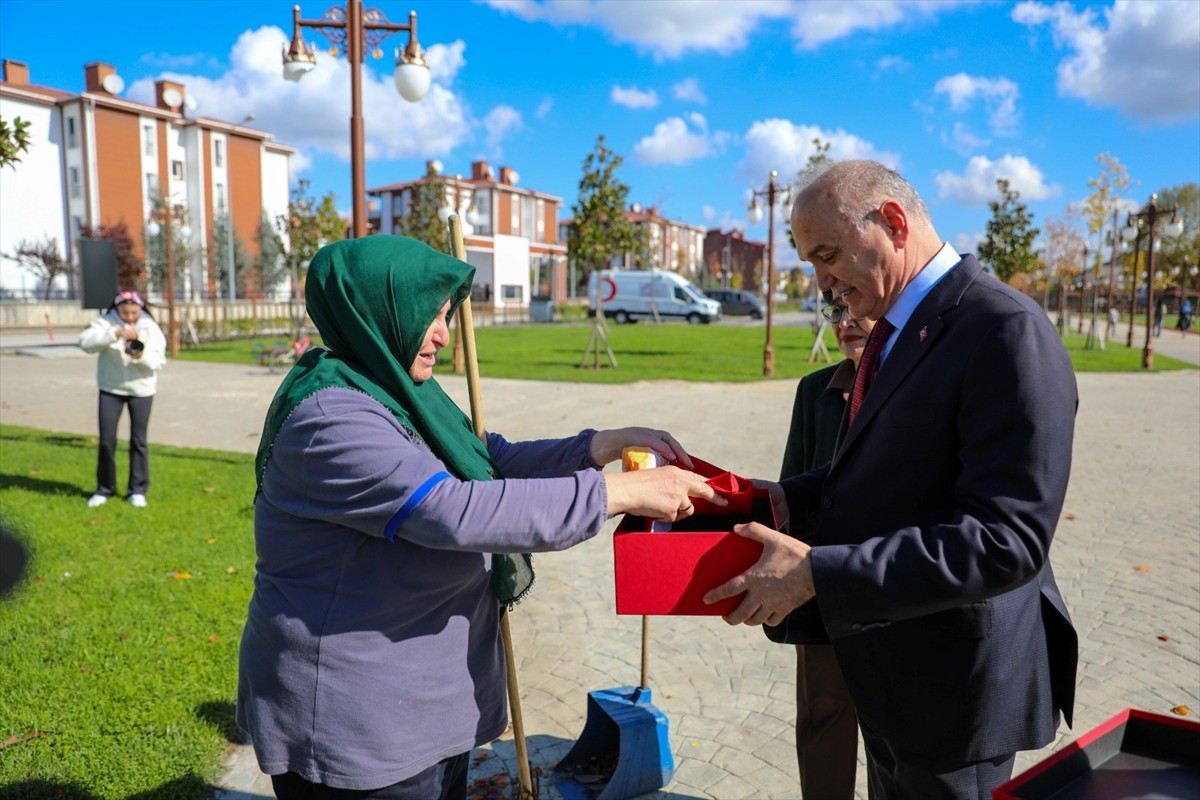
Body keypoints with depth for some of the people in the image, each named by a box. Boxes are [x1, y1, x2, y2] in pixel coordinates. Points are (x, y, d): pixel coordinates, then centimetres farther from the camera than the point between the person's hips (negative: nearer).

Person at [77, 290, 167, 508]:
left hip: (141, 390, 0)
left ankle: (138, 489, 14)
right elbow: (86, 342, -22)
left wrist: (141, 356, -32)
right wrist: (115, 333, -33)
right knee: (106, 440, 4)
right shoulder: (105, 322, -5)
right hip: (110, 388, 1)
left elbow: (158, 362, -11)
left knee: (138, 440, 5)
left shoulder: (151, 328, -5)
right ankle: (104, 488, 19)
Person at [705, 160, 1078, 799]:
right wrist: (784, 500, -4)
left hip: (953, 683, -8)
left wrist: (817, 571, -31)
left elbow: (1007, 538, -29)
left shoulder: (1005, 331, -23)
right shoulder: (898, 328, 6)